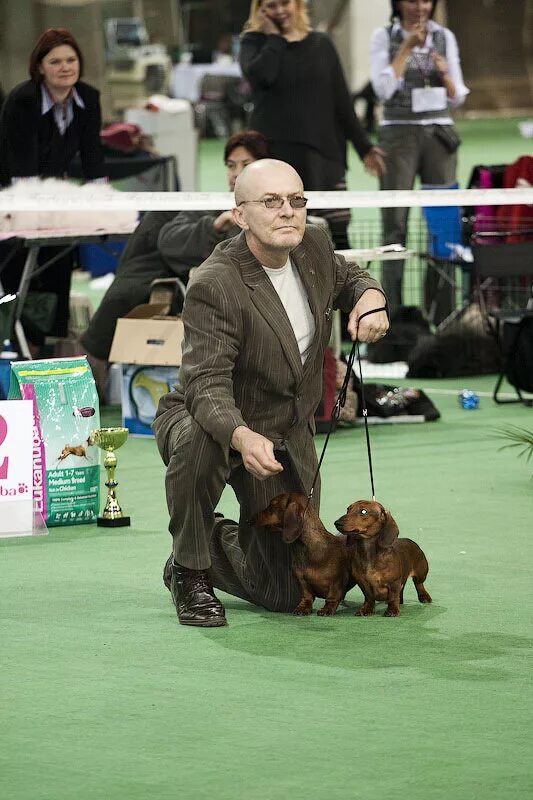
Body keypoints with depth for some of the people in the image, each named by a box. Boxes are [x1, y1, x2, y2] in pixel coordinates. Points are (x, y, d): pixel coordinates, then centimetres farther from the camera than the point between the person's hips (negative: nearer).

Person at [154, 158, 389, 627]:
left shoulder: (315, 246, -7)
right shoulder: (214, 286, -28)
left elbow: (348, 277, 17)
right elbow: (207, 386, -35)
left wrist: (370, 296, -7)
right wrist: (244, 438, -55)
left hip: (288, 440, 5)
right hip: (216, 424, -5)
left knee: (287, 596, 3)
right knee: (199, 443, -44)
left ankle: (215, 542, 38)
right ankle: (190, 572, -17)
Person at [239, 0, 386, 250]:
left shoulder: (321, 44, 14)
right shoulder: (255, 42, 7)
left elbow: (341, 100, 15)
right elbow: (259, 75, -17)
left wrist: (364, 146, 12)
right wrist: (274, 37, -4)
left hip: (324, 152, 3)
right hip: (275, 152, -3)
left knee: (339, 237, -5)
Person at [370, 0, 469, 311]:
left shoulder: (445, 37, 10)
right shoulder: (384, 37, 2)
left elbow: (457, 98, 11)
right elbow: (384, 89, -10)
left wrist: (445, 73, -9)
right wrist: (407, 47, -11)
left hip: (440, 133, 3)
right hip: (399, 131, -3)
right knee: (395, 223, -5)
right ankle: (392, 305, -4)